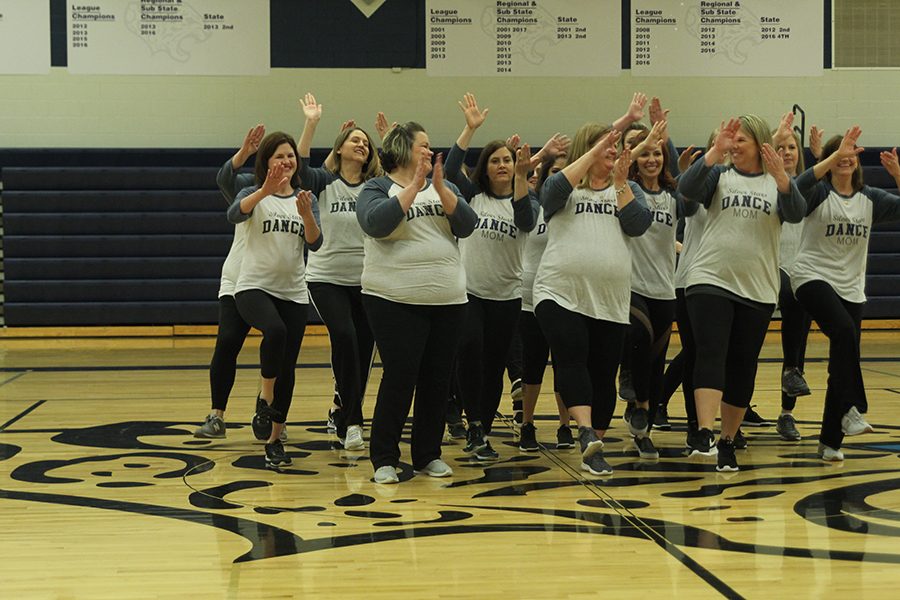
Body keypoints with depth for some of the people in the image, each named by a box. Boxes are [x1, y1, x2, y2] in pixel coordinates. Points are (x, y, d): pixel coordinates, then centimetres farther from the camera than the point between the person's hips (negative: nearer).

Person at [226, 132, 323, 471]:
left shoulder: (306, 199, 8)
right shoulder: (255, 194, 0)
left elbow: (315, 244, -5)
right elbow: (234, 215, -23)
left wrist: (306, 213, -24)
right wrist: (265, 190, -38)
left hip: (293, 292, 4)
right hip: (254, 287, -4)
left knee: (287, 369, 2)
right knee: (275, 330, -34)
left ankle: (275, 441, 13)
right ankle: (265, 400, -13)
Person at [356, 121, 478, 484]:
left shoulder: (443, 187, 13)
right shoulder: (376, 189, 0)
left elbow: (467, 225, -2)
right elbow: (377, 223, -20)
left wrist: (439, 187, -14)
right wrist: (414, 185, -19)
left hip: (447, 301, 5)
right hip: (395, 300, -5)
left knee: (437, 379, 7)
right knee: (400, 377, -8)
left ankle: (429, 455, 18)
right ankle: (384, 459, 2)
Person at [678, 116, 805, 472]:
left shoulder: (778, 182, 7)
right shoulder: (719, 176, 6)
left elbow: (796, 214, -11)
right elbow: (687, 189, -12)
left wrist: (781, 178, -29)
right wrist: (715, 151, -23)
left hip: (757, 291, 2)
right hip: (711, 281, -2)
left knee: (742, 368, 7)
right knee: (711, 355, -17)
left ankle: (727, 441, 18)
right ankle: (705, 434, -27)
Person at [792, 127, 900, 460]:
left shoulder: (869, 198, 7)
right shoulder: (819, 193, -5)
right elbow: (799, 186, -28)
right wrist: (836, 155, -33)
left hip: (851, 287, 5)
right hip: (813, 277, -5)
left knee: (844, 351, 4)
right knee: (844, 331, -31)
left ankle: (830, 439, 13)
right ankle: (852, 409, -25)